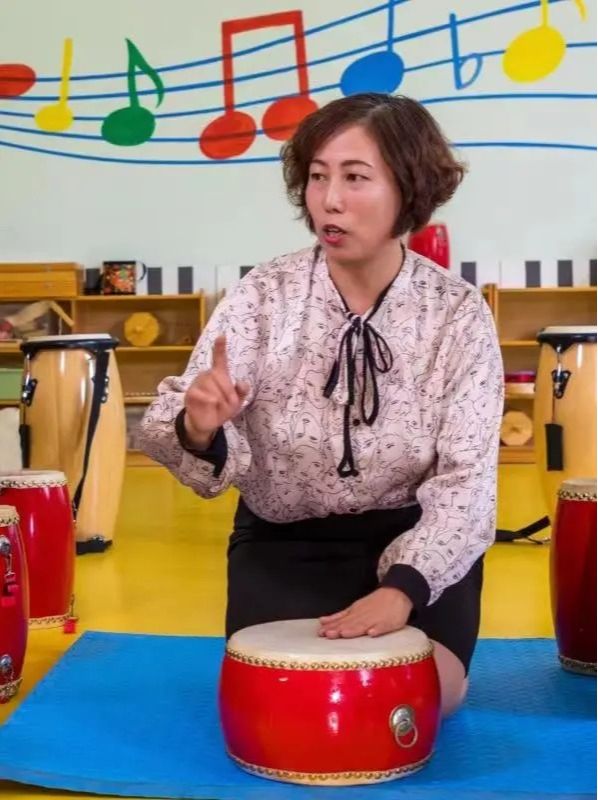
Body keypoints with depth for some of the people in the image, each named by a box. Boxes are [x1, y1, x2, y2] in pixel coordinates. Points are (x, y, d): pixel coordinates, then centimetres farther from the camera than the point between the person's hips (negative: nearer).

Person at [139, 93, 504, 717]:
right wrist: (197, 428, -42)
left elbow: (466, 480, -15)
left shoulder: (459, 314, -13)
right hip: (284, 542, 1)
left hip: (414, 540, 0)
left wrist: (402, 587, -30)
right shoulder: (264, 296, -12)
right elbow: (191, 445, -16)